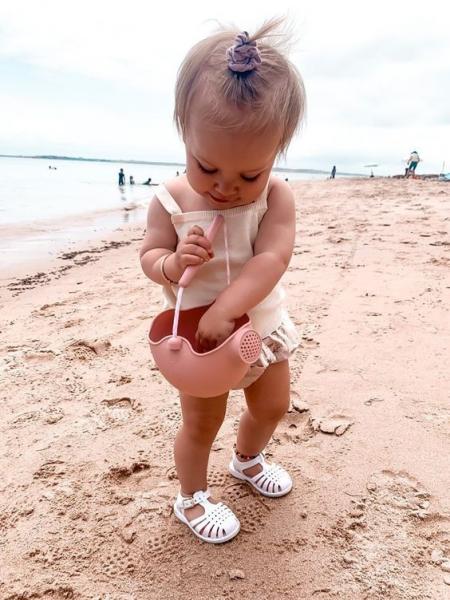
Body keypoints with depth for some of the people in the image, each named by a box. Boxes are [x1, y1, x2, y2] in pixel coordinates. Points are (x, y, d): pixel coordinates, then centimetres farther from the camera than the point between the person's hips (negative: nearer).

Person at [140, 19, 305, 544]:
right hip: (197, 333, -2)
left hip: (261, 327, 3)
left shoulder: (277, 197, -17)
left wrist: (224, 310, -38)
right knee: (201, 423, 9)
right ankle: (191, 497, 35)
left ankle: (247, 459, 51)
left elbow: (271, 260, -28)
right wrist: (171, 263, -33)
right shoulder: (169, 200, -16)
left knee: (273, 406, 20)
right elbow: (148, 256, -9)